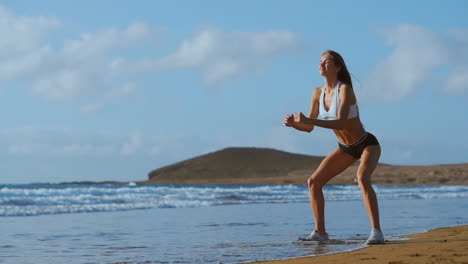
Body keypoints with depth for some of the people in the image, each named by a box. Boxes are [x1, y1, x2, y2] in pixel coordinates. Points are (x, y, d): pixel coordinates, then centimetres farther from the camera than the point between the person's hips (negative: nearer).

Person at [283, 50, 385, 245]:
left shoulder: (345, 89, -24)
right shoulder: (318, 93, -3)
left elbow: (341, 123, -36)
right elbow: (309, 127, 0)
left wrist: (309, 120, -42)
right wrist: (294, 124, -21)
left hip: (367, 145, -7)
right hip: (346, 149, 7)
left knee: (362, 178, -35)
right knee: (313, 181, 0)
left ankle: (376, 232, -33)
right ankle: (320, 232, 7)